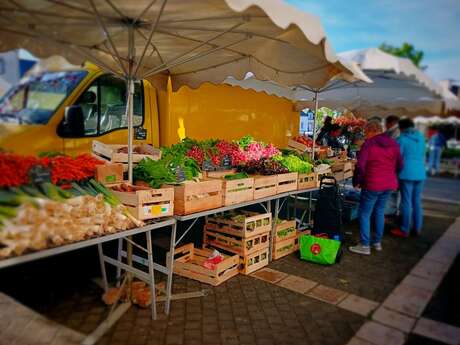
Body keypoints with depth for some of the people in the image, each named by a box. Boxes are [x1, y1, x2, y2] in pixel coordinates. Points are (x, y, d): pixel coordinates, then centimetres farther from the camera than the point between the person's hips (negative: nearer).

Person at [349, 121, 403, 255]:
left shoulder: (369, 143, -12)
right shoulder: (393, 143, 6)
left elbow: (360, 165, -17)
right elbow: (399, 165, 11)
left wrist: (357, 181, -5)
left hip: (372, 184, -7)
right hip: (389, 184, 7)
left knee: (365, 214, 2)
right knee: (379, 212, 19)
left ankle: (365, 245, 5)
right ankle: (377, 242, 27)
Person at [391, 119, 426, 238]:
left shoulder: (401, 139, -8)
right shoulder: (421, 137, 9)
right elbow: (423, 155, 18)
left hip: (407, 174, -5)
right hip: (420, 173, 5)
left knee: (406, 202, 0)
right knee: (417, 201, 13)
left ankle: (404, 230, 7)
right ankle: (417, 228, 22)